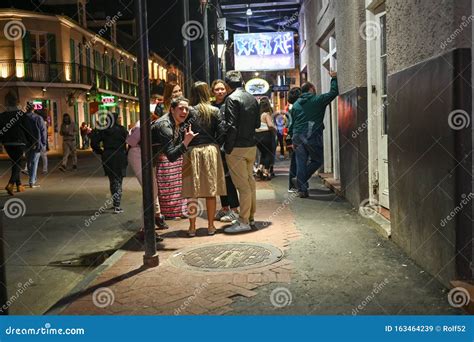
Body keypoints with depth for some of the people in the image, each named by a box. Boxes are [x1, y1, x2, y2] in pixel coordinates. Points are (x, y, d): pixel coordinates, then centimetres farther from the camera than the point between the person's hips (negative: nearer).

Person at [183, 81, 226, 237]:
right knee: (211, 191, 7)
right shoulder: (214, 111, 2)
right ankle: (211, 226, 12)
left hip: (193, 151, -1)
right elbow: (220, 133, -1)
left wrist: (184, 151, 2)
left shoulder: (190, 111, -3)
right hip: (211, 150, 2)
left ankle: (192, 227, 9)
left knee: (192, 192, 4)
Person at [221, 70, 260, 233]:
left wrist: (228, 148, -13)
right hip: (252, 146, 7)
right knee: (250, 182, 15)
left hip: (237, 147, -7)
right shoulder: (252, 99, 9)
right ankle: (251, 218, 24)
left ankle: (243, 222, 2)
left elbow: (231, 126, -18)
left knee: (242, 185, -4)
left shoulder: (232, 98, -12)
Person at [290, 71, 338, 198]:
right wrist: (334, 78, 16)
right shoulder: (318, 100, -1)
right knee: (317, 160, 10)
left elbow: (292, 122, 15)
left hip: (298, 136, 5)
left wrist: (293, 137, 20)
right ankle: (300, 180, -1)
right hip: (312, 136, -5)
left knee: (301, 162, 6)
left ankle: (302, 189, 7)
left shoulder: (296, 104, 14)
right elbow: (334, 92, 3)